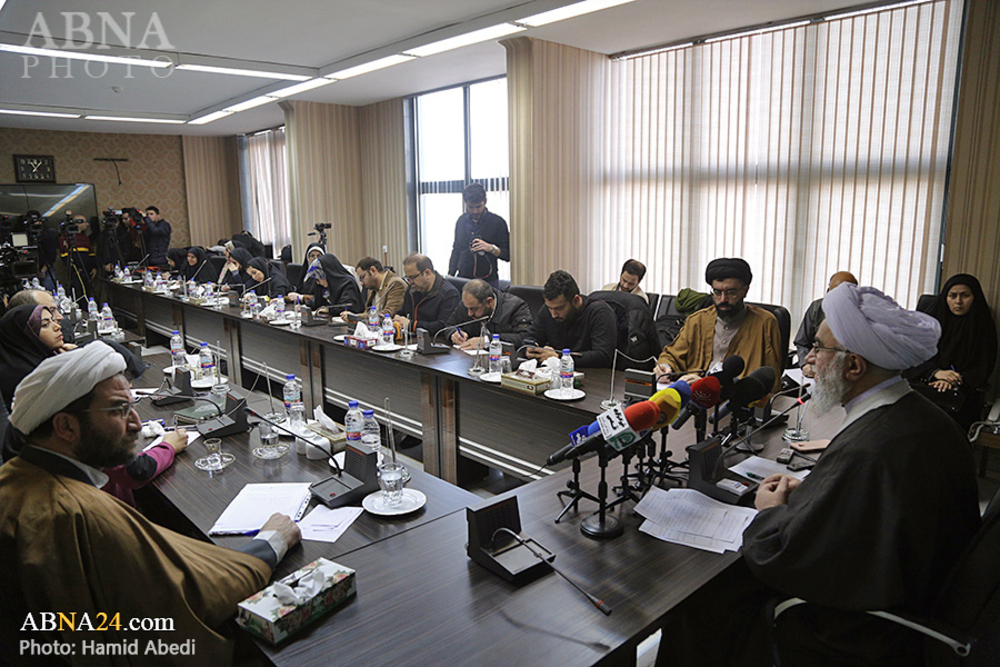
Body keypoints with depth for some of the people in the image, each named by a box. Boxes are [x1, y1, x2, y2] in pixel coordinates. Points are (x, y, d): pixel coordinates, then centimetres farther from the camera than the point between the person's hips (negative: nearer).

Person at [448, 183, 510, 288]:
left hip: (489, 281, -3)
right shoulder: (462, 220, 10)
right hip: (463, 279, 3)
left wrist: (491, 248, -20)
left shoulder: (498, 222, -3)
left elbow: (508, 255, -3)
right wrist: (450, 274, 12)